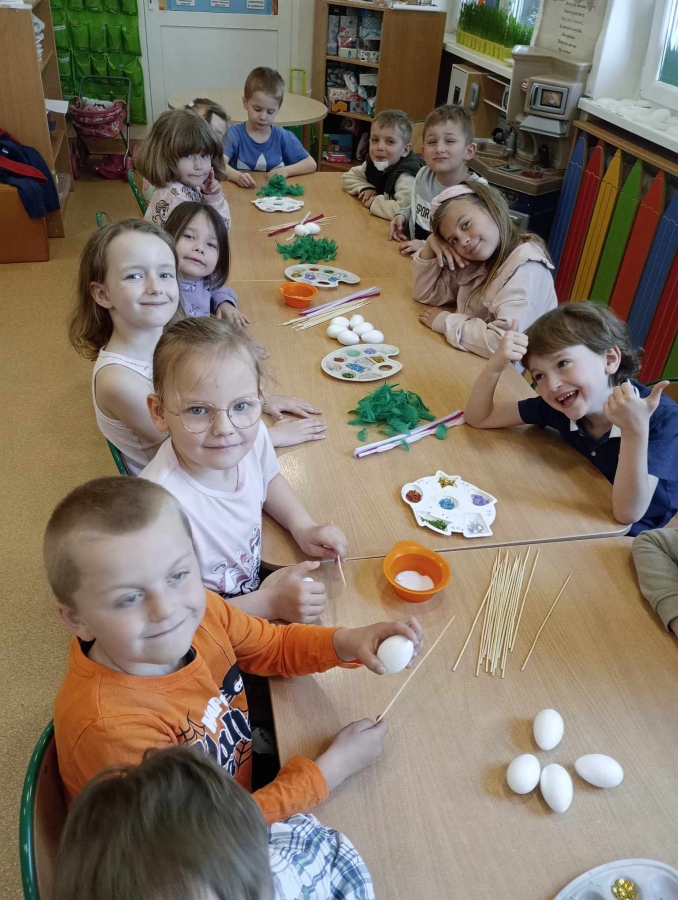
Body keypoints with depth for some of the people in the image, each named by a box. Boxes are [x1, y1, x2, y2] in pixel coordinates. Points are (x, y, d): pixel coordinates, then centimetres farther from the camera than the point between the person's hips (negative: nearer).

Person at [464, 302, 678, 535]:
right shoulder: (557, 405, -11)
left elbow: (628, 513, -28)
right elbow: (478, 418, -6)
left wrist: (636, 431, -40)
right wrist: (495, 365, -23)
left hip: (632, 543, -3)